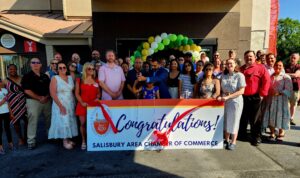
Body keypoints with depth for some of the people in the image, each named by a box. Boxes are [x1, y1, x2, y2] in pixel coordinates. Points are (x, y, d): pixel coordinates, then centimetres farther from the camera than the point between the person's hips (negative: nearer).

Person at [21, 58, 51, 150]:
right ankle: (31, 141, 4)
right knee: (33, 121, -4)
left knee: (49, 119, 11)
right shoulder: (27, 76, -1)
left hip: (47, 101, 4)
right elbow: (27, 90, -10)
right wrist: (39, 98, -14)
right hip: (33, 101, -4)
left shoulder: (45, 76, 12)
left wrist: (47, 97, -7)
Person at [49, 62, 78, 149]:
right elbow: (53, 94, -14)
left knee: (70, 121, 9)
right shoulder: (55, 79, -8)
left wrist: (74, 103, 0)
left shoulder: (70, 78, 6)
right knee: (63, 121, 0)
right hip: (60, 104, -5)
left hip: (71, 104, 5)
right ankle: (65, 141, 12)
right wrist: (60, 106, -18)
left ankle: (68, 139, 22)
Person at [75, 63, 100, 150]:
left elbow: (98, 92, 15)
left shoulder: (96, 80, 12)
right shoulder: (79, 80, 3)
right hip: (83, 105, -2)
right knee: (83, 123, 2)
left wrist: (97, 98, -5)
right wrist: (82, 102, -11)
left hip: (93, 105, 2)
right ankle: (83, 141, 15)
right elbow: (77, 93, 1)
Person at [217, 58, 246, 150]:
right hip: (225, 101, 4)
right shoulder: (223, 75, 6)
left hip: (235, 101, -4)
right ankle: (226, 141, 26)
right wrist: (220, 96, -8)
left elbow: (241, 91, -13)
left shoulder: (239, 75, -7)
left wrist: (228, 97, -19)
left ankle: (233, 142, 19)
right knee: (225, 121, 10)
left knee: (234, 121, 4)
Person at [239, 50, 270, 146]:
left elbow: (266, 81, -8)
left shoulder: (260, 68, -2)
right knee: (242, 118, 14)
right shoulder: (241, 69, 12)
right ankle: (241, 135, 29)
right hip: (242, 97, 5)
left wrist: (262, 94, -11)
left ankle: (256, 138, 16)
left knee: (255, 119, 3)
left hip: (255, 98, -4)